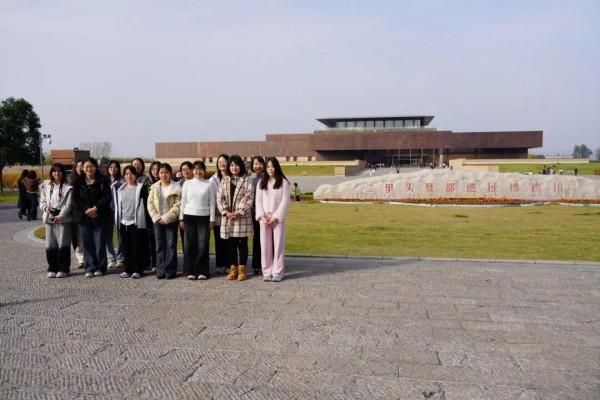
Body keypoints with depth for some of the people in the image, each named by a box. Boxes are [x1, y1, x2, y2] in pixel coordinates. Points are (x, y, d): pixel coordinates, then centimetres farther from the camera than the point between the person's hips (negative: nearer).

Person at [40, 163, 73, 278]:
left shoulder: (67, 187, -2)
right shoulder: (47, 187, 12)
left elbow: (68, 204, -7)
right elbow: (42, 201, 13)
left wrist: (60, 216, -17)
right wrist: (46, 207, -9)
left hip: (64, 219, -4)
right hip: (49, 219, 4)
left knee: (63, 245, -2)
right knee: (50, 245, 6)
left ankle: (63, 269, 7)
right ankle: (52, 269, 16)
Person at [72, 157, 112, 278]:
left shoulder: (102, 181, 0)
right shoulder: (78, 182, 7)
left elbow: (107, 198, -5)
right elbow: (75, 199, 2)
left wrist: (96, 208, -15)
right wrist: (86, 210, -10)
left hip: (99, 217, -2)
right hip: (83, 217, 2)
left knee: (100, 243, -1)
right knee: (87, 244, 4)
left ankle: (100, 268, 9)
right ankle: (90, 268, 11)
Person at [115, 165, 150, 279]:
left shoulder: (141, 188, -3)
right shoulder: (120, 189, 13)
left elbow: (145, 205, -6)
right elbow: (117, 205, 17)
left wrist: (146, 222, -11)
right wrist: (117, 221, 11)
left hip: (137, 222, -5)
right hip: (124, 222, 5)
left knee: (137, 247, 0)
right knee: (126, 248, 9)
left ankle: (137, 270, 7)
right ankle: (128, 269, 18)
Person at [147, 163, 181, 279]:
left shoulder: (176, 188, -4)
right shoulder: (154, 187, 8)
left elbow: (178, 205, -10)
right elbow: (150, 203, 5)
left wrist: (166, 217, -14)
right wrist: (157, 217, -7)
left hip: (171, 220, -3)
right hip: (157, 221, 3)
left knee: (171, 245, 0)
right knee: (159, 246, 5)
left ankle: (170, 270, 6)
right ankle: (160, 270, 10)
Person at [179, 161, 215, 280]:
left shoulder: (208, 184, 4)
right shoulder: (187, 183, 6)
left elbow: (211, 203, 5)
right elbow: (183, 201, 8)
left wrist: (212, 219, 0)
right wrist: (181, 218, 4)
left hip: (204, 217, -1)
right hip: (189, 216, 1)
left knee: (203, 245, -1)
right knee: (189, 245, 1)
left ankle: (202, 271, 7)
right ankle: (190, 271, 10)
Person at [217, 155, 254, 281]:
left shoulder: (247, 180, 1)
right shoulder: (224, 181, 11)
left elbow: (249, 198, -7)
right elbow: (219, 198, 5)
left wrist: (239, 212, -14)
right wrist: (226, 212, -8)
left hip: (242, 217, -3)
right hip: (228, 217, 3)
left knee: (242, 244, 1)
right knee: (231, 244, 8)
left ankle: (242, 269, 9)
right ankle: (233, 268, 16)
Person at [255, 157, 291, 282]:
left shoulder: (284, 182, 0)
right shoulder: (261, 183, 11)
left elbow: (285, 201, -5)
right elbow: (258, 201, 6)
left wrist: (276, 217, -11)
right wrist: (262, 216, -7)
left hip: (278, 218, -3)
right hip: (264, 218, 3)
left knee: (278, 245, -2)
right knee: (265, 245, 3)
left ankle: (277, 273, 2)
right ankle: (267, 272, 8)